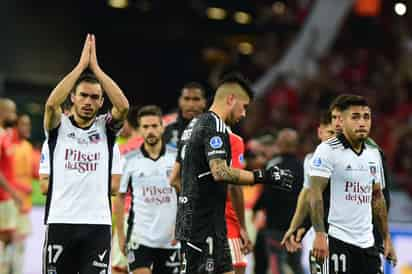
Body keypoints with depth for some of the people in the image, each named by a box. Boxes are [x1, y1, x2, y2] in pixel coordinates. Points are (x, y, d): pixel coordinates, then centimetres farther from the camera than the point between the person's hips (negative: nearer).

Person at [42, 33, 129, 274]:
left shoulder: (106, 128, 8)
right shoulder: (58, 127, 5)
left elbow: (124, 106, -12)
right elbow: (51, 103, -17)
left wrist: (96, 68, -8)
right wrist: (81, 65, -12)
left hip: (98, 223, 1)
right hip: (60, 221, -1)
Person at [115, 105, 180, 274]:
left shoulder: (177, 157, 2)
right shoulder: (130, 160, 1)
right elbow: (120, 198, 5)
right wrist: (120, 236, 1)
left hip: (170, 239, 2)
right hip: (139, 237, -2)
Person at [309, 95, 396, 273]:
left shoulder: (374, 154, 14)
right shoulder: (328, 150, -8)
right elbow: (316, 194, -13)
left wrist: (386, 238, 17)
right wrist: (320, 235, -22)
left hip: (367, 243, 7)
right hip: (338, 241, -7)